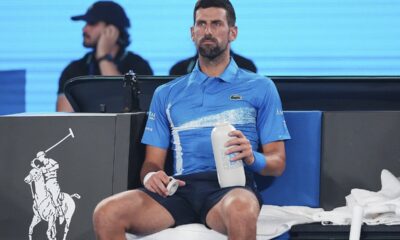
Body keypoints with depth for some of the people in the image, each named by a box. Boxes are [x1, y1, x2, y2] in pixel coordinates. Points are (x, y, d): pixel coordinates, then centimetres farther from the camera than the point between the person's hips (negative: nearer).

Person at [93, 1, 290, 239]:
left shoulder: (260, 88, 16)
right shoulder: (166, 94, 24)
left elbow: (277, 163, 12)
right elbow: (152, 161, 21)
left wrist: (252, 158, -13)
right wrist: (150, 175, -5)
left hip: (232, 186, -3)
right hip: (181, 186, 3)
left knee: (240, 211, -43)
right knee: (105, 214, -27)